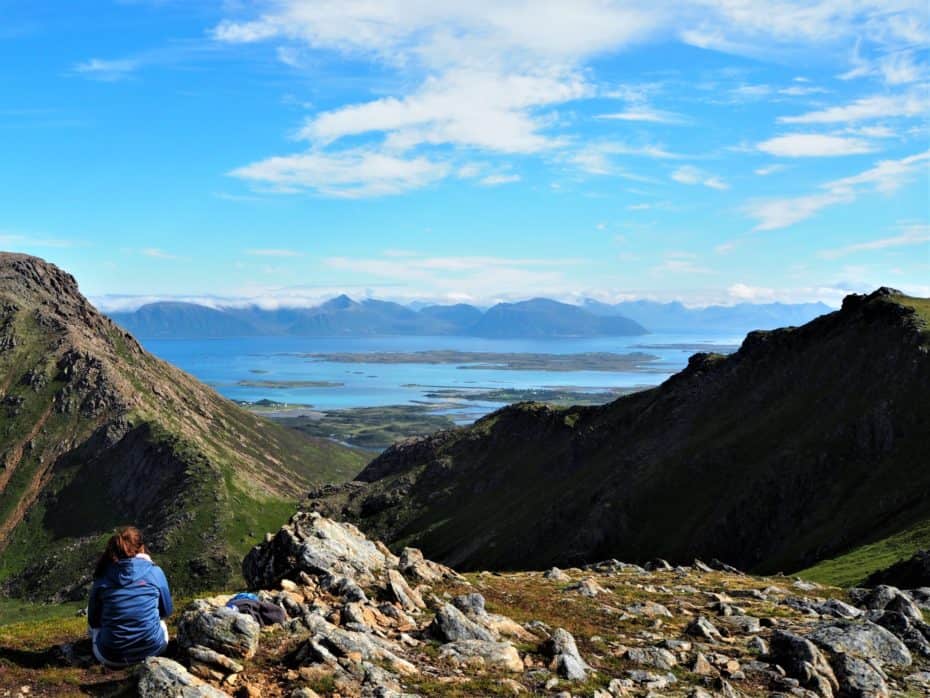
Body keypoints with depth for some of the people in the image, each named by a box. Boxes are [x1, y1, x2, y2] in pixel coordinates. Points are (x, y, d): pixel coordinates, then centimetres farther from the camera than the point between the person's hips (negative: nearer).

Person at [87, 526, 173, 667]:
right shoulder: (155, 571, -2)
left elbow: (93, 620, 10)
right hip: (152, 649, 0)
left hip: (111, 657, 0)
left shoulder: (103, 576, 0)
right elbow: (167, 611, 11)